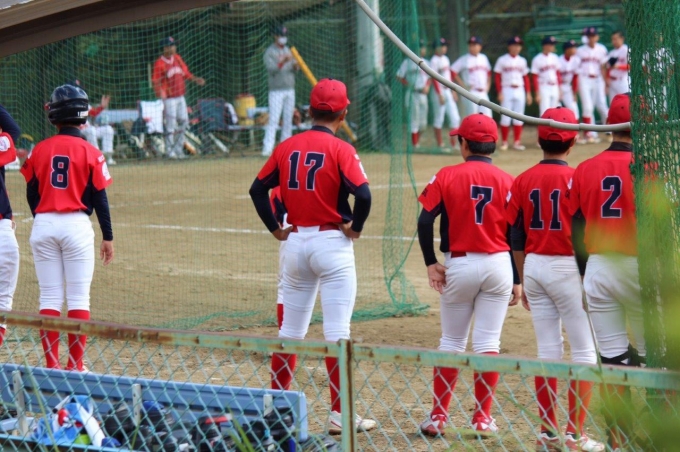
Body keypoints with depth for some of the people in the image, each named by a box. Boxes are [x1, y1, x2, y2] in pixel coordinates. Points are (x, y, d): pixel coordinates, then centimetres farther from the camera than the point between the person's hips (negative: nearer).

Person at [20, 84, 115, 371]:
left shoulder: (39, 150, 2)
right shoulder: (90, 153, -5)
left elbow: (31, 195, 7)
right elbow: (99, 198, -4)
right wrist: (108, 237, 3)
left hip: (43, 226, 3)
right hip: (77, 225, -3)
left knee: (49, 297, 7)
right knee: (78, 298, 2)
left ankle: (51, 365, 7)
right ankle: (75, 366, 0)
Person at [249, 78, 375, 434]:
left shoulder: (287, 147, 5)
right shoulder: (340, 150, -10)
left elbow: (258, 189, 7)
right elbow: (362, 193, -21)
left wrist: (275, 228, 10)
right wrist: (355, 227, -7)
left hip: (295, 242, 5)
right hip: (332, 243, -5)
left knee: (290, 331, 14)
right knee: (337, 333, -3)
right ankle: (340, 415, -3)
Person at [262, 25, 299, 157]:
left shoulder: (288, 51, 15)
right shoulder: (270, 52, -5)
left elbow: (295, 70, 13)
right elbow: (271, 69, -17)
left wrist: (295, 65, -10)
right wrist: (282, 61, -30)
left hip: (290, 90, 6)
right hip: (276, 91, -6)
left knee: (288, 120, 7)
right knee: (273, 120, -14)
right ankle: (267, 148, -19)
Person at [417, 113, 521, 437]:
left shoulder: (446, 176, -3)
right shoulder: (506, 181, 0)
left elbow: (425, 221, -11)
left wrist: (431, 264, -4)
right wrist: (517, 281, 5)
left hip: (458, 266, 0)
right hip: (498, 265, 0)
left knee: (451, 342, 10)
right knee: (488, 343, 4)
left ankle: (438, 416, 12)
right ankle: (482, 418, 5)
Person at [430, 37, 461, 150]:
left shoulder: (445, 59, 13)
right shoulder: (434, 60, -12)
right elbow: (434, 79, -15)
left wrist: (453, 91, 18)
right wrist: (440, 95, -19)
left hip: (448, 91, 8)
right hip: (440, 91, -8)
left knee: (455, 118, 5)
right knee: (439, 119, -1)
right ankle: (440, 144, 4)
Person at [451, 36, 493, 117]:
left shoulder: (484, 58, 11)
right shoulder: (464, 59, -5)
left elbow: (488, 73, 23)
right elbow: (453, 72, -6)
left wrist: (487, 86, 12)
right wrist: (464, 85, -8)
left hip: (483, 93, 5)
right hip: (471, 92, -5)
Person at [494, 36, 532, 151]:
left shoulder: (522, 61, 11)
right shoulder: (502, 60, -2)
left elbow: (525, 77, 14)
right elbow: (497, 77, -3)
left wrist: (528, 93, 8)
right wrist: (500, 93, -11)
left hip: (520, 91, 4)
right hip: (507, 90, -4)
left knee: (519, 118, 4)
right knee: (505, 117, -4)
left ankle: (517, 142, 9)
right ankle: (504, 142, 2)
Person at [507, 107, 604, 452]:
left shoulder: (523, 181, 4)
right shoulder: (575, 178, -11)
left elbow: (516, 238, 8)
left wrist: (524, 282, 17)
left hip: (533, 268, 5)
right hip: (567, 267, -5)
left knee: (548, 350, 11)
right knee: (585, 351, 0)